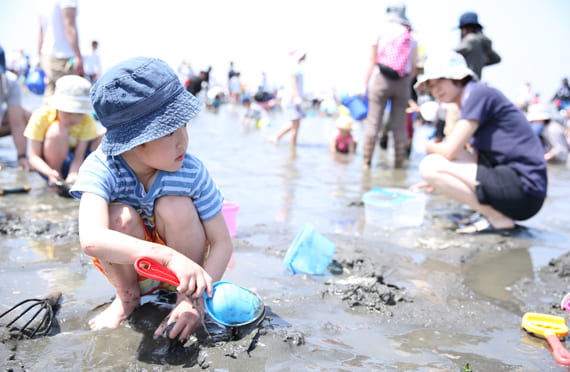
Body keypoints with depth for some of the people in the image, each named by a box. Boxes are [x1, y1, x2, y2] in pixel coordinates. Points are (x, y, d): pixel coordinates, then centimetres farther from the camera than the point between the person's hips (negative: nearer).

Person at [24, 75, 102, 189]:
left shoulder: (87, 120, -15)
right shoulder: (41, 117, -20)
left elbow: (78, 157, -20)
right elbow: (34, 157, -20)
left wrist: (72, 176, -40)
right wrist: (50, 172, -40)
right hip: (49, 165, -2)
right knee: (57, 130, -34)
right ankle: (54, 182, -17)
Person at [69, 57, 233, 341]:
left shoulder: (192, 172, -25)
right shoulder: (100, 169, -29)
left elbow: (222, 243, -19)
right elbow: (91, 240, -47)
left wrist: (196, 298, -34)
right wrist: (170, 257, -56)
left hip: (182, 258, 1)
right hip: (129, 263, 0)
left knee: (175, 205, -29)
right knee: (120, 216, -31)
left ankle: (185, 298, -5)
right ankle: (127, 296, 0)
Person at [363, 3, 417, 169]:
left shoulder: (381, 32, 5)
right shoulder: (411, 37, 9)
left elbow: (372, 63, 4)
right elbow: (413, 68, 4)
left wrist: (365, 83, 8)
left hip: (382, 80, -1)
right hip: (403, 83, 2)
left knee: (373, 122, -1)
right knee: (399, 125, 6)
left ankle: (366, 162, -2)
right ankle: (399, 163, 8)